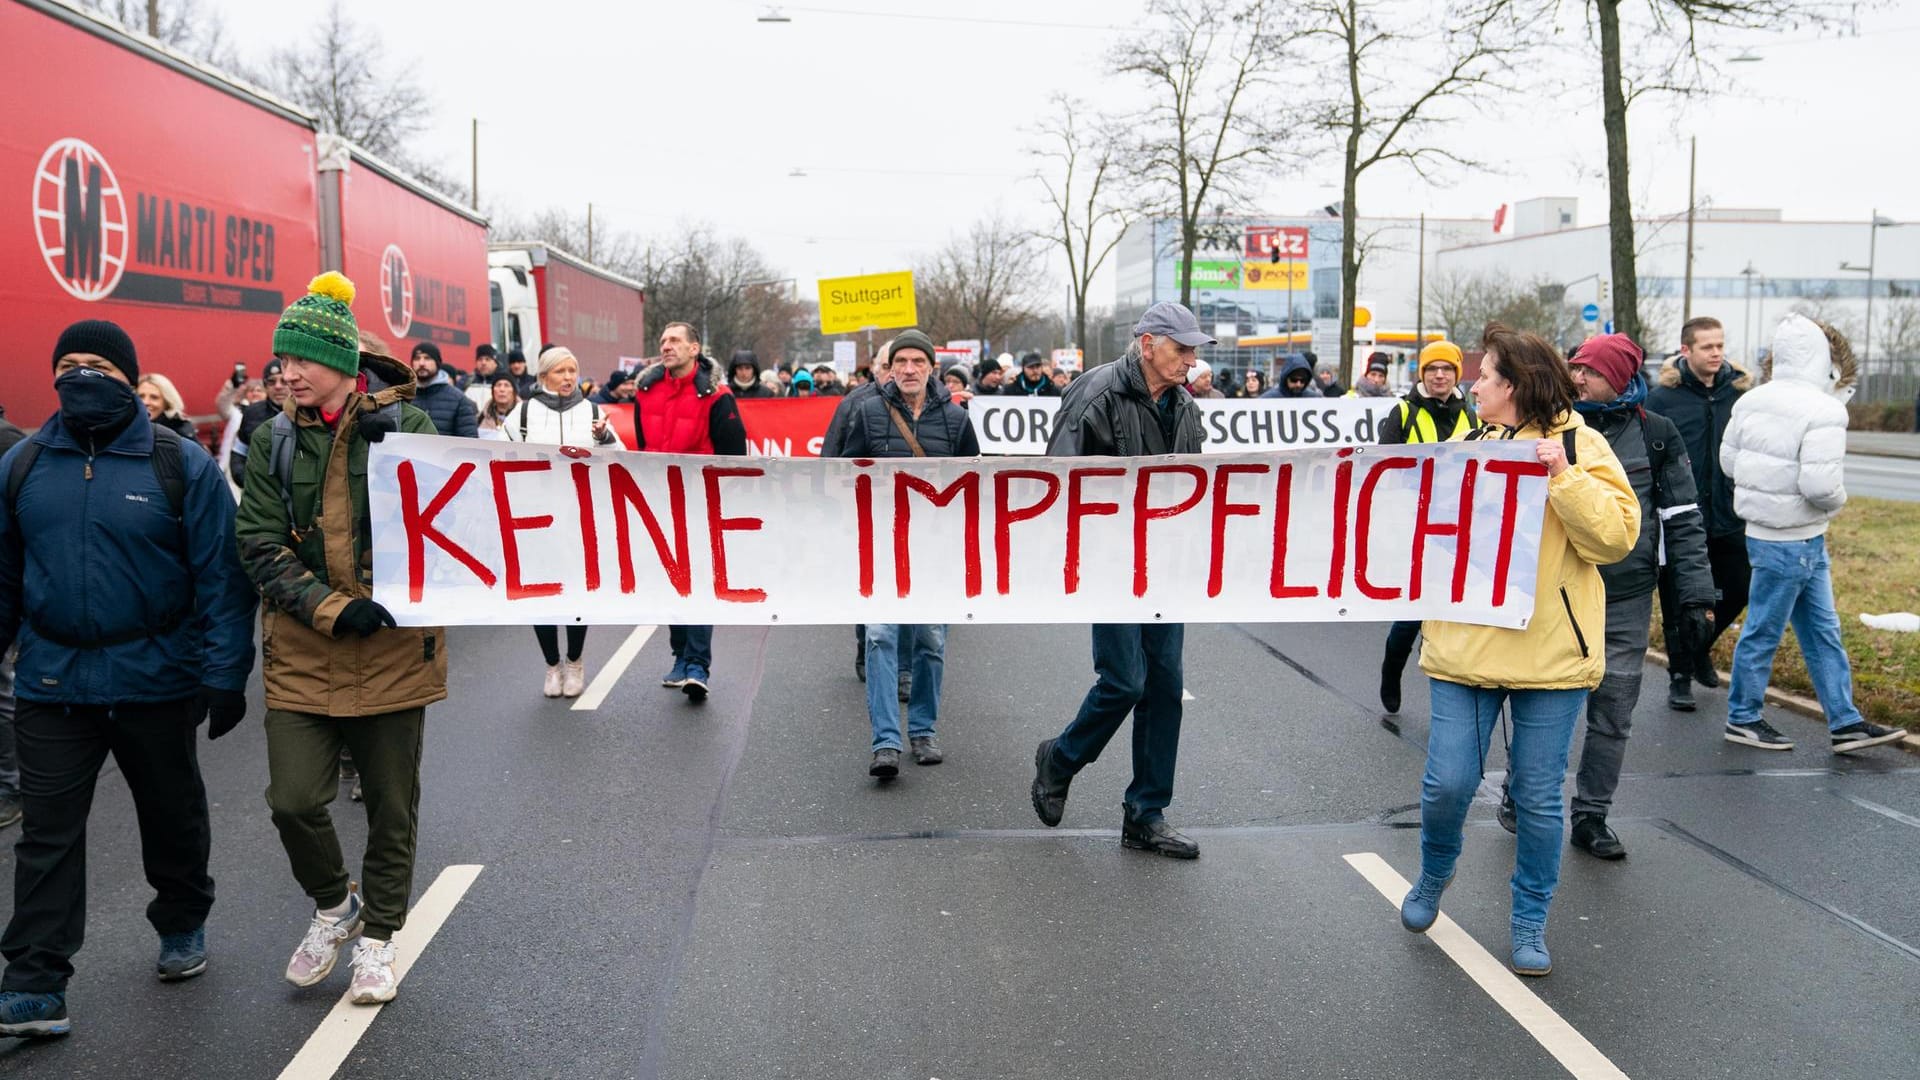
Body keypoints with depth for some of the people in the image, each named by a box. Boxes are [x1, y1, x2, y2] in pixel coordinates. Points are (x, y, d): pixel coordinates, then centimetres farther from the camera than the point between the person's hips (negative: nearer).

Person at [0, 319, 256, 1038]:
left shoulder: (182, 465, -7)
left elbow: (220, 577, -9)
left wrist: (224, 675, -13)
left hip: (155, 681, -2)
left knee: (172, 816, 15)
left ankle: (183, 926, 37)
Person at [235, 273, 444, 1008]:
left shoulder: (405, 426, -4)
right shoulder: (275, 441, 3)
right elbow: (260, 544, -3)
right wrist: (332, 610, -16)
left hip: (396, 648, -1)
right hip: (303, 651, 2)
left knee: (392, 803, 9)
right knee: (293, 800, -4)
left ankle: (378, 935, 30)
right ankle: (333, 904, 27)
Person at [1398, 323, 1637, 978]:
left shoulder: (1578, 444, -1)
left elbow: (1616, 536, -10)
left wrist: (1563, 477, -20)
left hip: (1550, 650, -3)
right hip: (1464, 647, 3)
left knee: (1538, 796, 6)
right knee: (1448, 783, 0)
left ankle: (1531, 924, 25)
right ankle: (1434, 874, 31)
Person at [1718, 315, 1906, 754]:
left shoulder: (1751, 401, 4)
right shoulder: (1823, 411, -20)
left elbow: (1728, 461, 9)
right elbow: (1820, 484, -26)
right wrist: (1838, 500, -5)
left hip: (1763, 530, 9)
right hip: (1793, 541, -9)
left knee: (1823, 630, 16)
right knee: (1763, 631, 5)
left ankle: (1845, 722, 23)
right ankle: (1743, 718, 19)